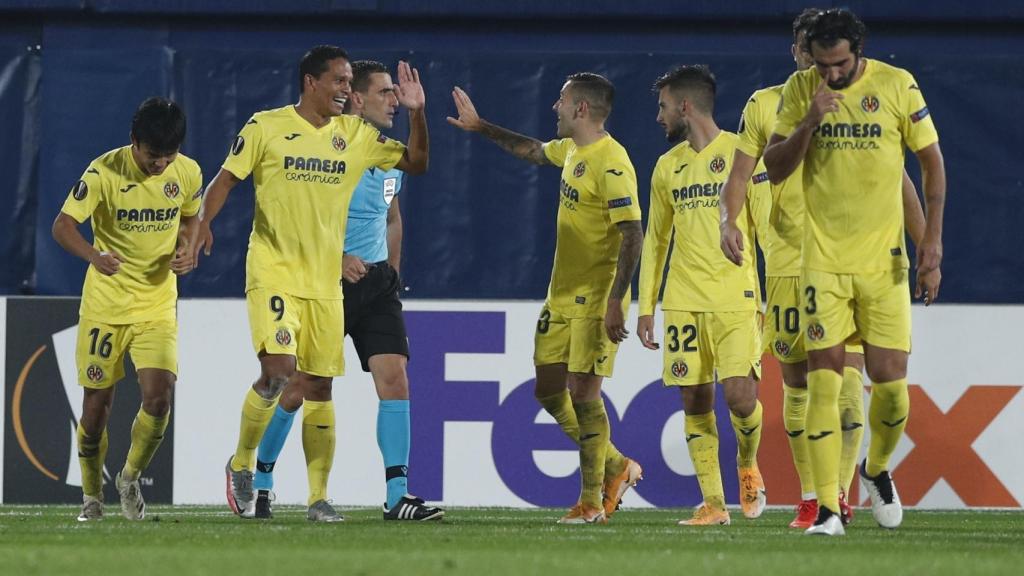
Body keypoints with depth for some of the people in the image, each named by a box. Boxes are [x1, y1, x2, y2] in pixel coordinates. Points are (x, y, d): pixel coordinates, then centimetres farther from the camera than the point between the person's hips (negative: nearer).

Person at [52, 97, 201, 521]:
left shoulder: (187, 173, -4)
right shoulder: (104, 172, -15)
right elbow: (63, 225, -19)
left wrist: (187, 250, -6)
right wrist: (95, 256, -38)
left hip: (158, 307, 2)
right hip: (105, 306, -2)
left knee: (159, 397, -14)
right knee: (97, 403, 4)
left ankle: (130, 479, 12)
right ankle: (92, 495, 25)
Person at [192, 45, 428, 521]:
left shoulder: (356, 135, 8)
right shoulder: (267, 127, -2)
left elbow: (416, 162, 11)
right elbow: (225, 179, 0)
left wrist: (416, 113, -3)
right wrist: (204, 222, -16)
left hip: (326, 281, 4)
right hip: (272, 272, -4)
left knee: (319, 386, 5)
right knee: (278, 369, -20)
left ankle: (318, 497, 10)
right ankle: (242, 463, 3)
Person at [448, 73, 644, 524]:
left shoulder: (611, 163, -18)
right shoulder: (571, 150, 10)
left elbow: (632, 236, -22)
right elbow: (532, 150, 33)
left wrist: (614, 301, -26)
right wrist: (480, 127, 35)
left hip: (595, 300, -9)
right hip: (561, 296, 9)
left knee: (583, 392, -9)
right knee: (548, 390, 10)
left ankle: (592, 500, -2)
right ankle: (615, 467, 23)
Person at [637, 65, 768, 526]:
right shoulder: (667, 167, 14)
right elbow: (656, 241, 19)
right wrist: (646, 306, 13)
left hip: (736, 298, -5)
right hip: (683, 301, 5)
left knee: (740, 394, -15)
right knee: (695, 401, 0)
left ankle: (748, 464, 15)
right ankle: (712, 502, 5)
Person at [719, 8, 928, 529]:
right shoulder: (765, 106, 6)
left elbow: (897, 182, 7)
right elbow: (739, 174, 3)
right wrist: (729, 220, -17)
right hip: (787, 264, 2)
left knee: (846, 378, -13)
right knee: (797, 383, 5)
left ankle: (839, 494, -12)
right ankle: (809, 499, 13)